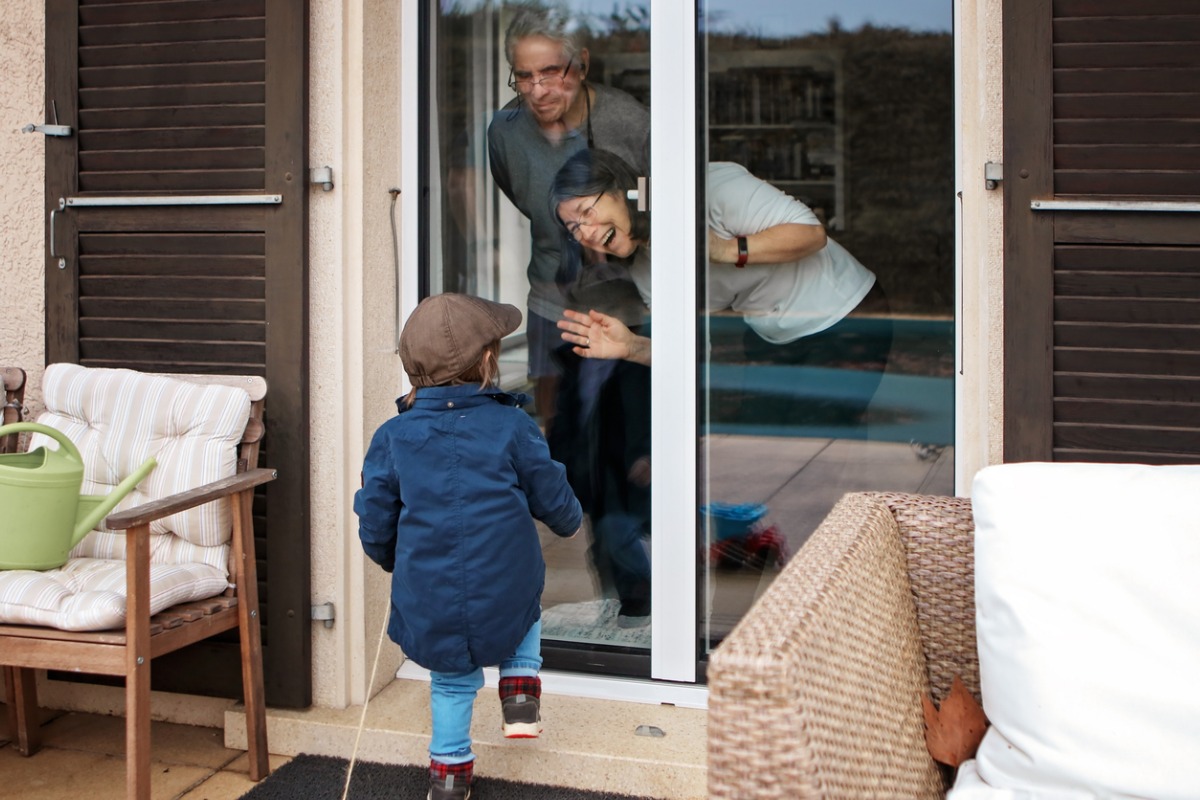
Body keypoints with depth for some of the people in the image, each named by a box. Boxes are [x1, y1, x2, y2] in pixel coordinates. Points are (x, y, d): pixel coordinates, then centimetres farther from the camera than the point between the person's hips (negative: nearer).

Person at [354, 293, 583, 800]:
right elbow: (552, 499, 4)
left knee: (452, 681, 23)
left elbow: (374, 524, 2)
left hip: (428, 602, 1)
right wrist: (570, 521, 27)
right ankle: (520, 699, 21)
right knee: (525, 603, 32)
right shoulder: (512, 427, -7)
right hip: (504, 597, -1)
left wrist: (392, 560, 23)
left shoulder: (392, 437, -3)